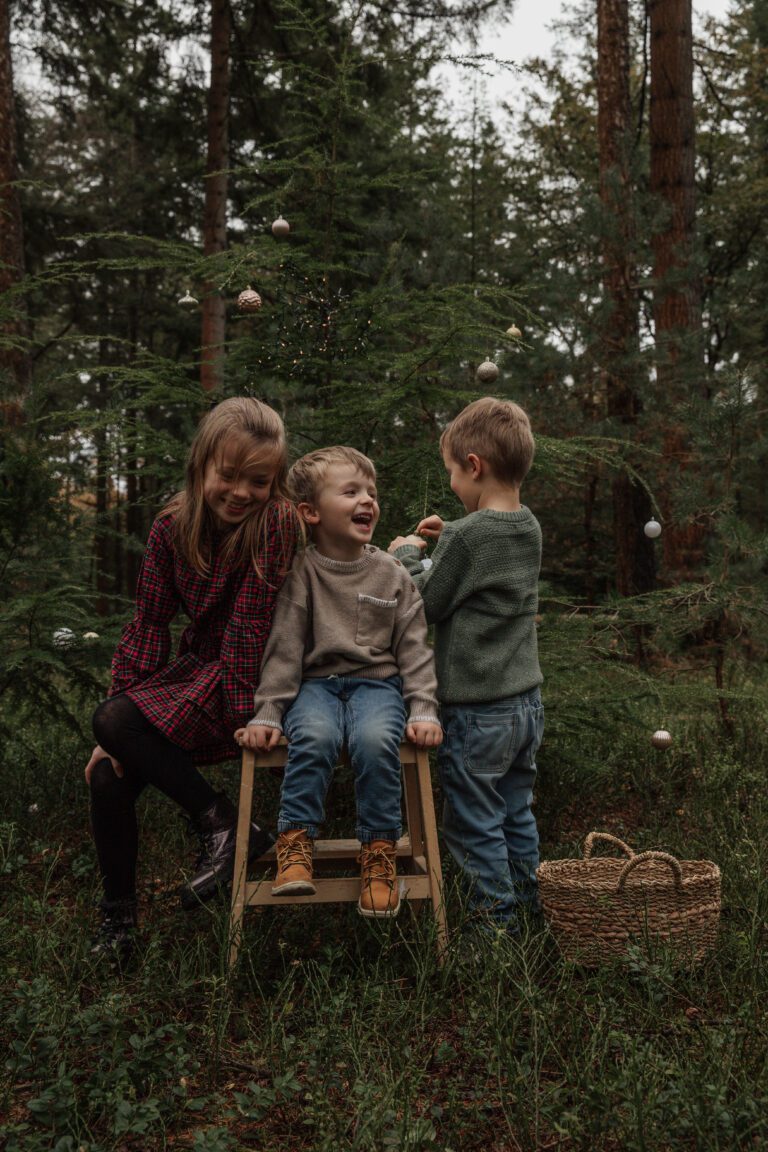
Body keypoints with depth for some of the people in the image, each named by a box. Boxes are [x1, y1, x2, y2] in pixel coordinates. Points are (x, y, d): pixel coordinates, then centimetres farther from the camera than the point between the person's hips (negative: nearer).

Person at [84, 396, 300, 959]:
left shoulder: (278, 521, -19)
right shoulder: (173, 527, -2)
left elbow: (250, 622, -23)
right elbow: (149, 625, -2)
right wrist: (115, 738, -6)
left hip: (252, 680, -6)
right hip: (195, 668, 6)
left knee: (115, 721, -23)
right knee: (109, 776, -5)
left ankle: (226, 826, -11)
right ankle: (118, 918, 15)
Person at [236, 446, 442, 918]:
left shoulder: (393, 574, 6)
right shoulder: (301, 572, 0)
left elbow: (414, 649, 6)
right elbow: (284, 647, -1)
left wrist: (423, 711, -4)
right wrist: (267, 713, -9)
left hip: (377, 682, 1)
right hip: (315, 681, -1)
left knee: (376, 740, -31)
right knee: (315, 737, -34)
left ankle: (379, 850, -14)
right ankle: (296, 842, -16)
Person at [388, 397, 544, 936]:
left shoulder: (468, 535, -20)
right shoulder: (530, 528, 3)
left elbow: (429, 602, -9)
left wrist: (408, 555, 6)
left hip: (477, 710, -8)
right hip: (527, 700, 8)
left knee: (474, 821, 8)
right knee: (517, 810, 22)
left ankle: (496, 913, 19)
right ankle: (524, 894, 35)